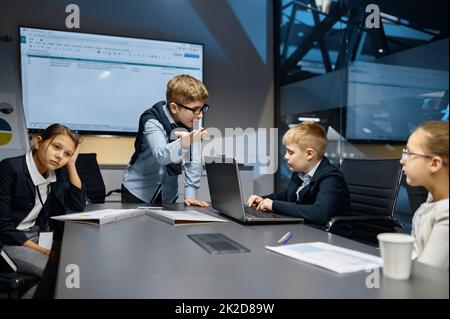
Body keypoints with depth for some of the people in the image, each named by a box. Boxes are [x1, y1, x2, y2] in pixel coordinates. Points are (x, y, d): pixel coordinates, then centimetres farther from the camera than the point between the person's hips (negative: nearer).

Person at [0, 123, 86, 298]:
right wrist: (42, 251, -21)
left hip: (37, 235, 7)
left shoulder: (56, 172, 0)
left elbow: (78, 205, -4)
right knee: (59, 270, -25)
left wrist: (71, 164, -10)